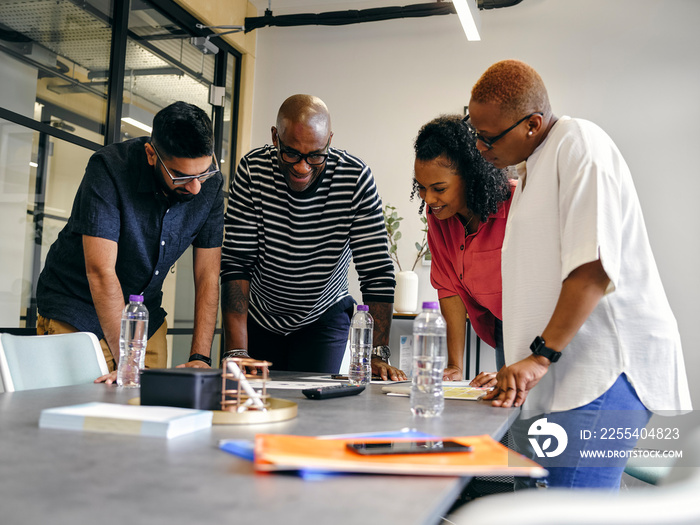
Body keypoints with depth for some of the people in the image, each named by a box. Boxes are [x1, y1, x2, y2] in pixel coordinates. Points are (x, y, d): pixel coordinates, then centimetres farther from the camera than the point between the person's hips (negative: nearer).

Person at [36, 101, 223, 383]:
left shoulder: (211, 183, -12)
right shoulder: (108, 169, -26)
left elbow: (207, 276, -9)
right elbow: (101, 272, -31)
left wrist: (199, 358, -18)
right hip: (77, 313, -4)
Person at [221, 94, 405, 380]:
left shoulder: (356, 178, -22)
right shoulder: (253, 170, -21)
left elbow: (377, 270, -21)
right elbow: (236, 262, -21)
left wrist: (377, 355, -29)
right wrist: (237, 351, -29)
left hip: (324, 317, 0)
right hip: (258, 316, 1)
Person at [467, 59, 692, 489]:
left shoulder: (580, 144, -7)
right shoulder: (530, 170, 23)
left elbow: (595, 266, -19)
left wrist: (541, 356, -17)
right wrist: (519, 364, 22)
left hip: (605, 371, -9)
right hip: (567, 373, 9)